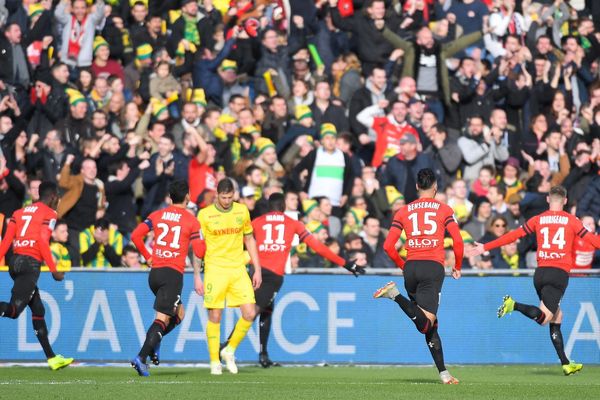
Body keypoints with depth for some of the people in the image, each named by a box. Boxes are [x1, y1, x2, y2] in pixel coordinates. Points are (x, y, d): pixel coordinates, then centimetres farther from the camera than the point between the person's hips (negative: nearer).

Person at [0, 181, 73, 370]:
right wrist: (54, 270, -8)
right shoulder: (49, 214, 0)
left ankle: (52, 358, 17)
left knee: (38, 310, 14)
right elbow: (43, 242, -11)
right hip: (31, 263, -8)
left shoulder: (20, 212, 19)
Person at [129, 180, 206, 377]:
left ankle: (153, 342, 5)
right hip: (173, 273, -6)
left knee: (178, 313, 23)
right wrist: (203, 241, 20)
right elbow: (199, 252, -3)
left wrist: (147, 256, 14)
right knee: (162, 319, -9)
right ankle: (141, 358, -22)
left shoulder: (157, 215, 9)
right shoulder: (191, 220, -2)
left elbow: (136, 235, 1)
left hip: (155, 272, 6)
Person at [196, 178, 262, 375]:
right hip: (215, 269, -3)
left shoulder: (242, 211, 6)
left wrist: (258, 270, 11)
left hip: (238, 269, 3)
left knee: (250, 313, -6)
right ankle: (214, 361, 9)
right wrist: (196, 276, -5)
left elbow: (249, 240, 16)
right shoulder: (205, 215, -4)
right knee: (215, 317, -3)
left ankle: (230, 351, 14)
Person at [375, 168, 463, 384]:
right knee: (426, 324, -14)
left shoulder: (404, 211, 13)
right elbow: (457, 241, -3)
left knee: (429, 325, 11)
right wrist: (457, 267, 13)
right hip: (434, 267, -4)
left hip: (411, 267, 4)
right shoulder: (444, 210, 6)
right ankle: (395, 295, -32)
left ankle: (443, 372, 8)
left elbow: (388, 246, 8)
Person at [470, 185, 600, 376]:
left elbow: (512, 235, 10)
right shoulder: (571, 220, 3)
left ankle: (566, 363, 10)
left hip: (540, 272, 4)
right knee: (543, 318, -10)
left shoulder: (537, 220, 9)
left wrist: (485, 247, 17)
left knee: (556, 316, 12)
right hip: (560, 273, -4)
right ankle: (514, 305, -33)